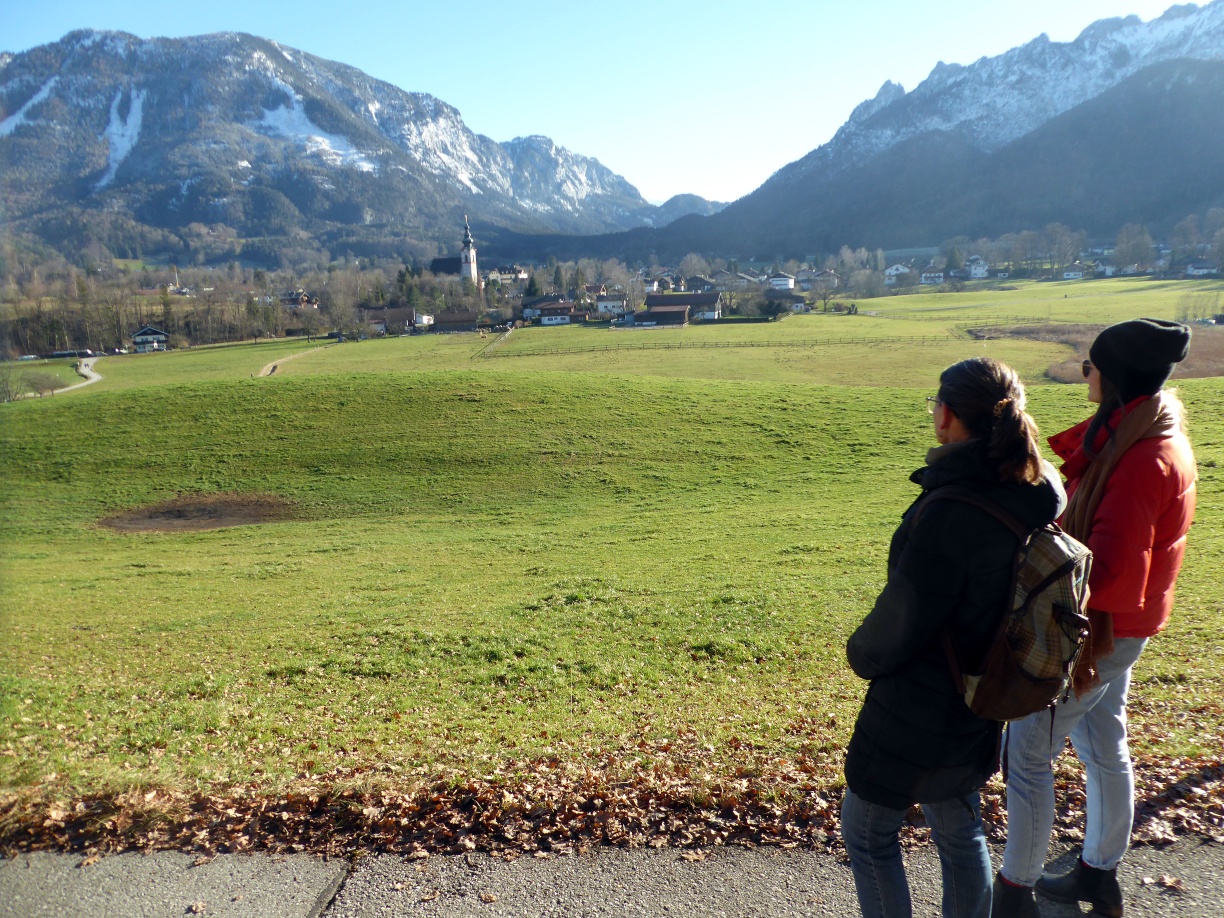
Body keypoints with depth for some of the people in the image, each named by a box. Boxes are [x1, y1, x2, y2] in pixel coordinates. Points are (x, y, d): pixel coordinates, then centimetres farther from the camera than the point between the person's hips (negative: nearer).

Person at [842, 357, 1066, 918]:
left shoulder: (951, 513, -32)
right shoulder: (1037, 491, -5)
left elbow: (902, 616, -23)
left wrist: (861, 654, -3)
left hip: (918, 711, -8)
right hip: (979, 701, 8)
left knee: (867, 832, 14)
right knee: (959, 829, 27)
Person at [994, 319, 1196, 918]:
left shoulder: (1143, 460, -26)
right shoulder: (1148, 433, 5)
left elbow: (1110, 569, -30)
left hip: (1098, 626, -10)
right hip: (1118, 622, 10)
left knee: (1027, 754, 2)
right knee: (1103, 745, 22)